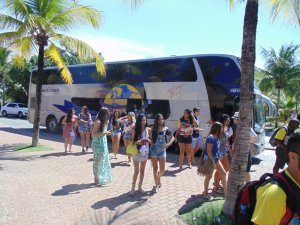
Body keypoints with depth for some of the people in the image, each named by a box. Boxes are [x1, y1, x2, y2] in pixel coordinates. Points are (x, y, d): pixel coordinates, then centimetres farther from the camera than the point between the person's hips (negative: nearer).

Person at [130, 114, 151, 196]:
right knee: (136, 171, -1)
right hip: (137, 153, -3)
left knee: (142, 170, 13)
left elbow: (151, 141, 4)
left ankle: (140, 186, 27)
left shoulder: (148, 129, -2)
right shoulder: (135, 130, -8)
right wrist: (138, 142, -23)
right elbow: (133, 141, -3)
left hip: (145, 152, 3)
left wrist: (148, 141, -18)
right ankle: (133, 187, 13)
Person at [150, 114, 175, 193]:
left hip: (162, 150, 1)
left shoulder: (166, 129, -3)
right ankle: (156, 185, 19)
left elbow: (172, 137, 4)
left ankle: (158, 179, 36)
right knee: (155, 168, 7)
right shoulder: (153, 129, -6)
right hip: (154, 150, -1)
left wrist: (169, 143, -12)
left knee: (162, 169, 5)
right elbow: (150, 139, -1)